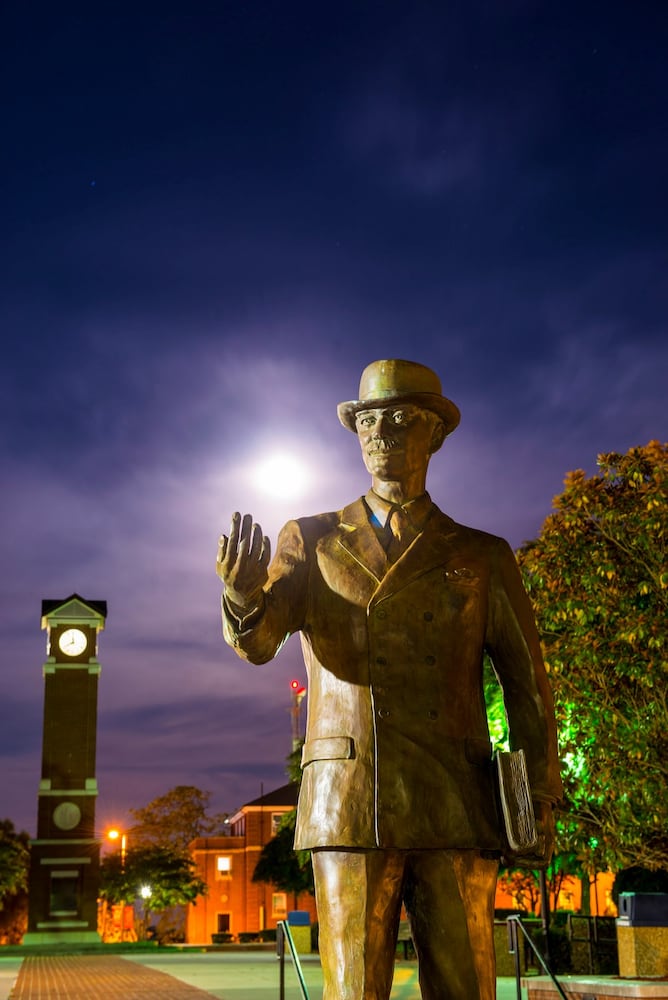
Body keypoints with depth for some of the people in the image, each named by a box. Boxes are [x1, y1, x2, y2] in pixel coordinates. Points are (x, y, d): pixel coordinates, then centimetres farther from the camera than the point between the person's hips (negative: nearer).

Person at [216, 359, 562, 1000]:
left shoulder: (483, 558, 11)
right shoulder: (309, 543, 10)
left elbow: (526, 683, 11)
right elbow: (257, 643, -5)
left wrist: (540, 804, 1)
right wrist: (243, 594, -29)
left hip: (455, 810, 1)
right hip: (349, 805, 0)